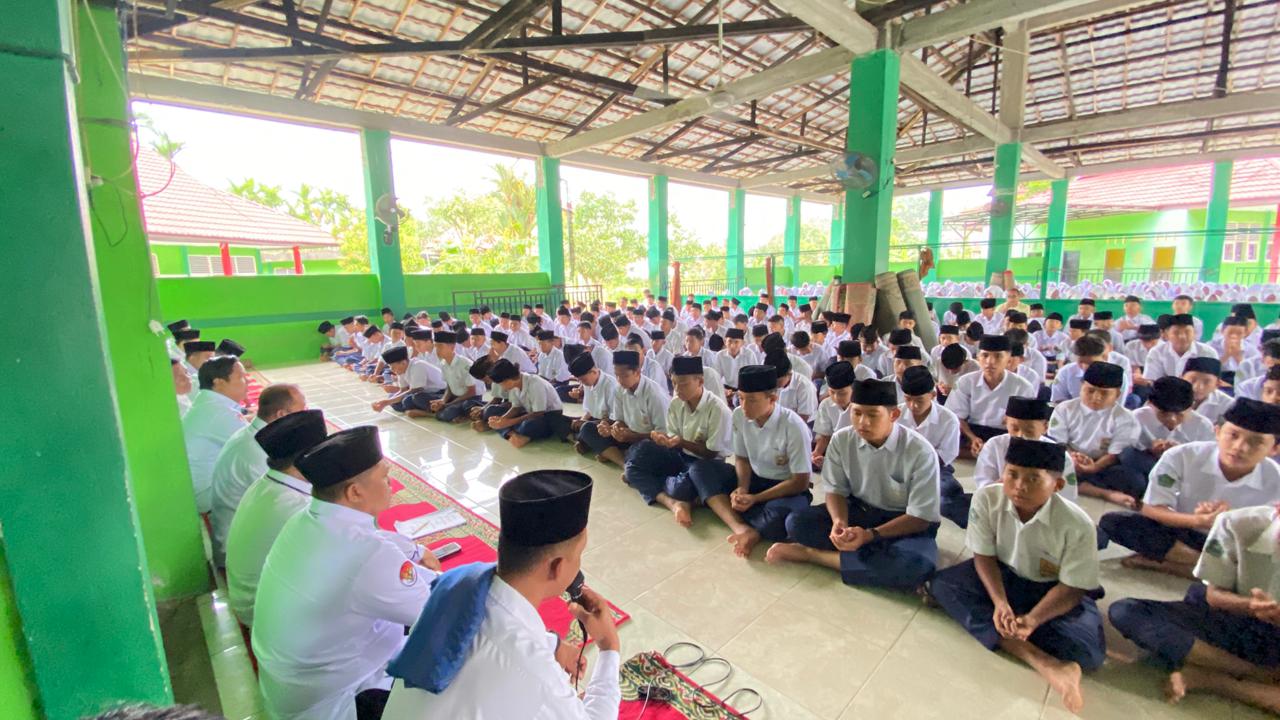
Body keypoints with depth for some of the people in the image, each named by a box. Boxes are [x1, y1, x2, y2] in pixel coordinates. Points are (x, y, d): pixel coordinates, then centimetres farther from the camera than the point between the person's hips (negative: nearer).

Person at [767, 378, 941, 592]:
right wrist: (840, 523, -26)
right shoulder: (841, 440, -12)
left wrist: (869, 535, -31)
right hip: (860, 511, 3)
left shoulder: (921, 452, -22)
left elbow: (921, 517, -19)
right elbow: (836, 490, -3)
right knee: (796, 522, -19)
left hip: (908, 524, -2)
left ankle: (813, 554, -22)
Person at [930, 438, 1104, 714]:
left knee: (1087, 652, -29)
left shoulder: (1077, 525, -27)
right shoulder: (986, 499, -23)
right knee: (942, 584, -24)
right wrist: (1000, 602, -29)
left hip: (1053, 590, -2)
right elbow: (984, 556, -13)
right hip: (1001, 577, 2)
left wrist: (1032, 619, -34)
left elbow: (1071, 588, -19)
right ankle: (1042, 661, -30)